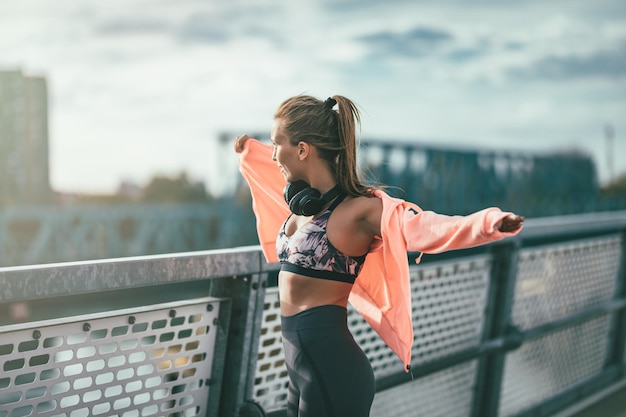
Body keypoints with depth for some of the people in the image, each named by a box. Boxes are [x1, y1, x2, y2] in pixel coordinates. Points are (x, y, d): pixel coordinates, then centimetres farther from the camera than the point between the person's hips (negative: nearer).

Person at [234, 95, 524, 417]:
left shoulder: (358, 209, -16)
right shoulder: (305, 199, 8)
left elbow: (426, 227, -30)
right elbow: (276, 172, 31)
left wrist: (489, 223, -46)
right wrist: (250, 151, 47)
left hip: (329, 367, -8)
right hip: (298, 359, 8)